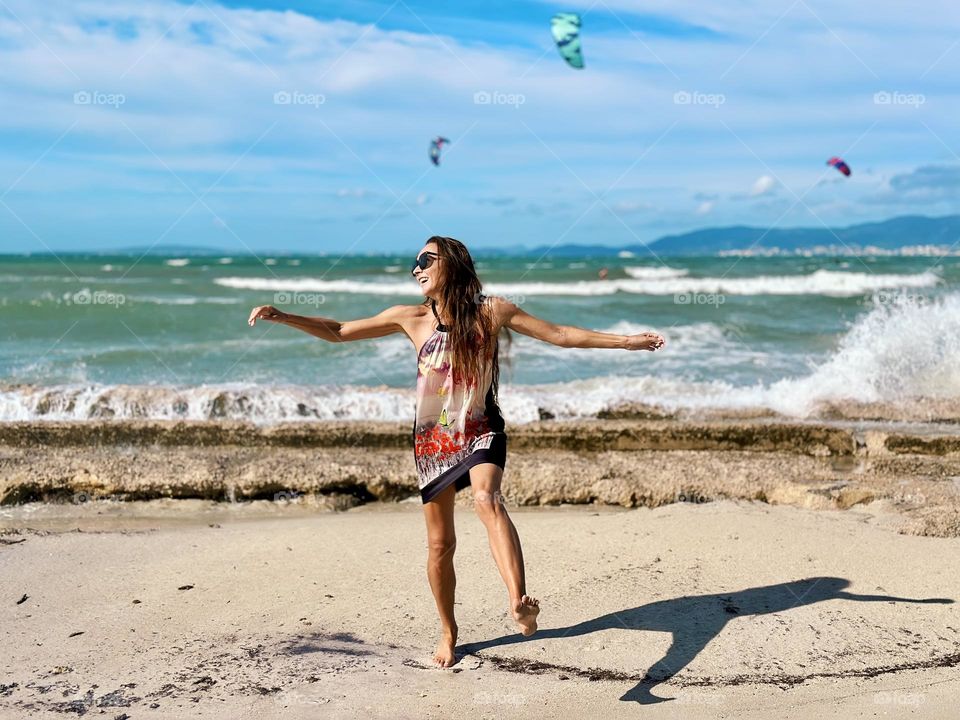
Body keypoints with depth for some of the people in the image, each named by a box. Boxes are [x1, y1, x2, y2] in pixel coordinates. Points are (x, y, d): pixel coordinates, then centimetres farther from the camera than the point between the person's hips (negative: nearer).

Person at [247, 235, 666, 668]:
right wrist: (281, 317, -6)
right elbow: (337, 332, 4)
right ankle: (448, 632, 28)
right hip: (433, 441, 2)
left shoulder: (491, 311, -5)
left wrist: (627, 341, -2)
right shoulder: (412, 318, -2)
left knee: (487, 499, -33)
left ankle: (519, 601, -48)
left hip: (482, 433, -2)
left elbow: (561, 335, 0)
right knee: (440, 542, 6)